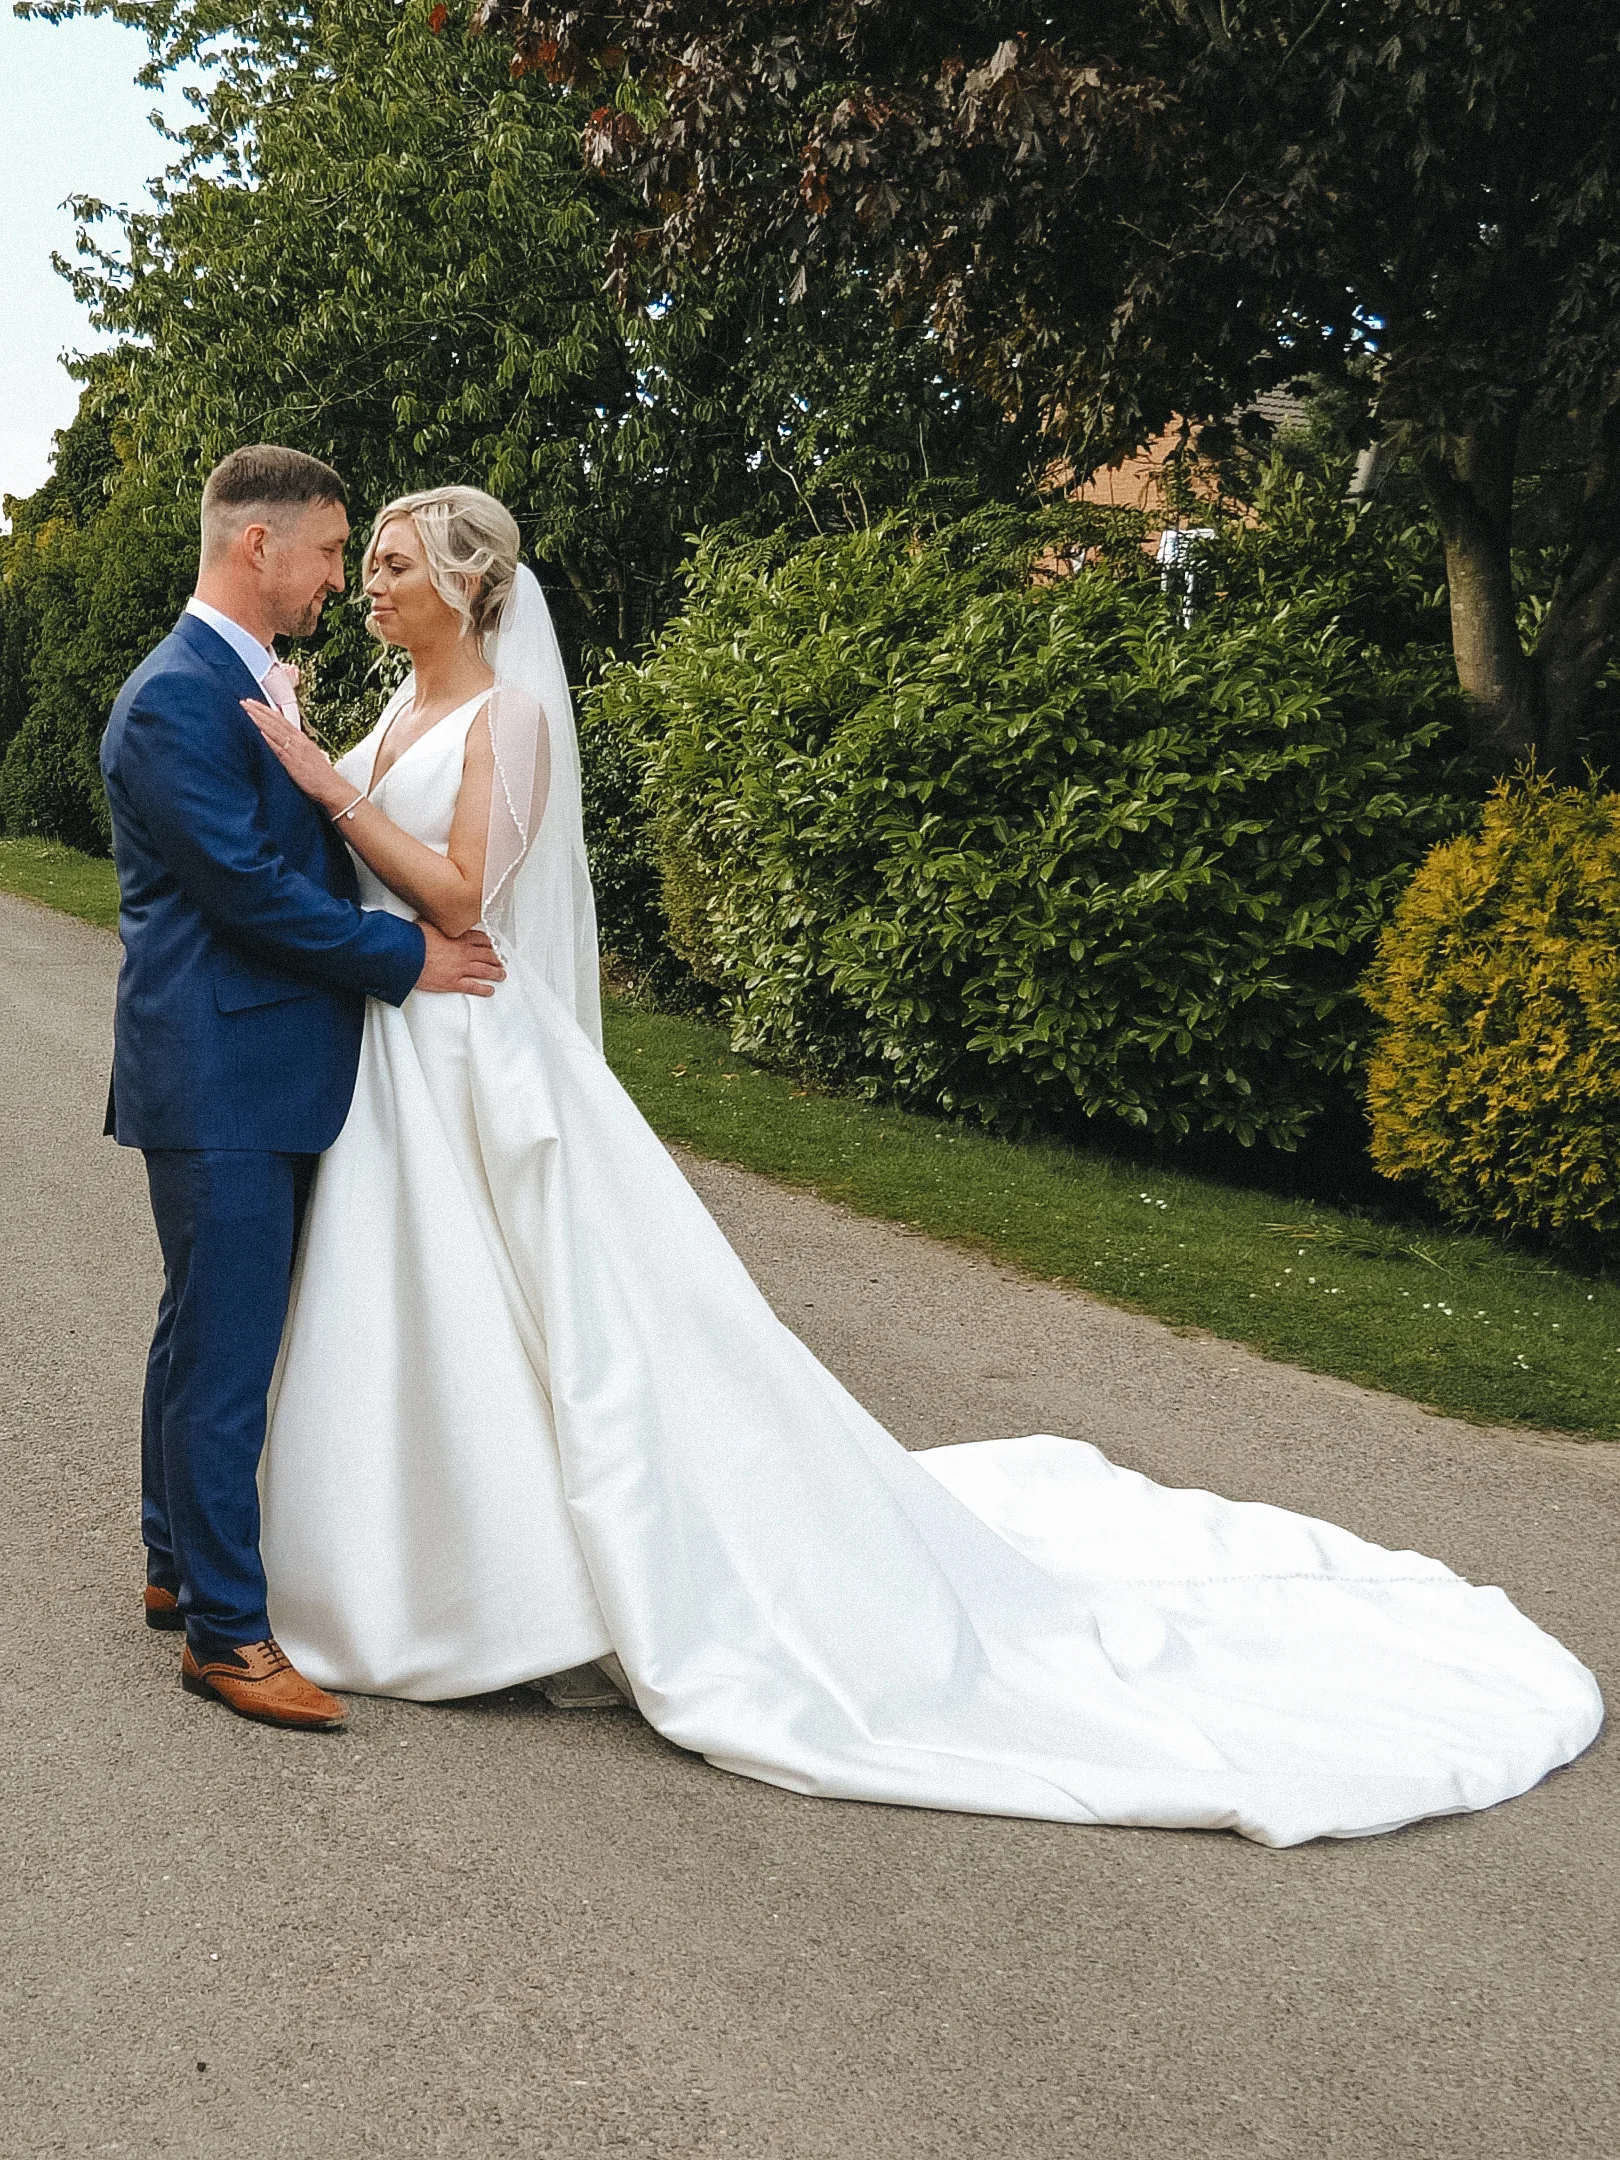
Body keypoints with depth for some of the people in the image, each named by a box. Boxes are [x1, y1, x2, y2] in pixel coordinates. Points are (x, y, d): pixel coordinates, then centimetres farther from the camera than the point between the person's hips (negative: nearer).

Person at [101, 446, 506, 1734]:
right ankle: (224, 1629, 8)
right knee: (226, 1350, -3)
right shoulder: (178, 699, -16)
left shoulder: (259, 686, 16)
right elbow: (249, 886, -20)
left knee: (211, 1337, 19)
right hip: (220, 1076, -10)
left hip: (261, 1072, 10)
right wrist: (407, 955, -13)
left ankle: (180, 1565, 33)